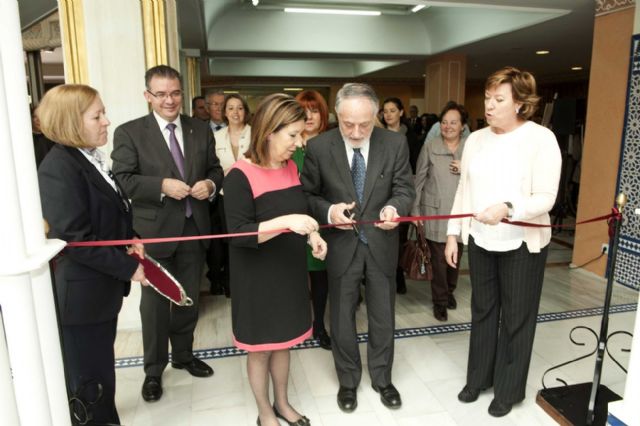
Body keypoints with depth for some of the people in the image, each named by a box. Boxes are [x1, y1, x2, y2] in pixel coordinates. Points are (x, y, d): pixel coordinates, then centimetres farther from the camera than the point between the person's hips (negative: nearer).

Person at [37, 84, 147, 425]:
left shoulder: (91, 159, 9)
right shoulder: (59, 169, -20)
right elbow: (75, 240, -25)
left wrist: (128, 241, 1)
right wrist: (129, 268, -19)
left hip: (101, 290, 9)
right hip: (80, 296, -9)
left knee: (101, 370, 24)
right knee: (88, 381, 10)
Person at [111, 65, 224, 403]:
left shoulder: (200, 130, 7)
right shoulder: (129, 133, -4)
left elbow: (215, 169, 11)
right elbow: (122, 181, -11)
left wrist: (210, 184, -11)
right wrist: (162, 185, -23)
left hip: (194, 229, 4)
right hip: (154, 231, -3)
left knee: (189, 299, 18)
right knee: (155, 304, 9)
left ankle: (183, 355, 40)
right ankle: (154, 370, 29)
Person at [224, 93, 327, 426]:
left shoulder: (291, 168, 2)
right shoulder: (240, 176, -19)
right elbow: (238, 235, -24)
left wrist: (311, 236, -5)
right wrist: (286, 223, -36)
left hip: (290, 270, 6)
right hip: (258, 278, -6)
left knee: (283, 342, 21)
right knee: (261, 348, 13)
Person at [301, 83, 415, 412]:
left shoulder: (395, 143, -8)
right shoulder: (318, 147, -11)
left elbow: (405, 188, -4)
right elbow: (307, 195, -4)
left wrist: (394, 207, -26)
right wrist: (328, 210, -24)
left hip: (381, 244, 1)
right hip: (341, 244, -1)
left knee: (383, 317, 16)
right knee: (342, 317, 14)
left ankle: (382, 378, 41)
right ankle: (348, 381, 38)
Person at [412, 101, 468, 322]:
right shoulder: (430, 146, -2)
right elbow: (419, 179, 0)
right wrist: (415, 210, -2)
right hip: (435, 212, -2)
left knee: (456, 254, 15)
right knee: (439, 257, -1)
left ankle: (449, 291, 40)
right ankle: (440, 301, 17)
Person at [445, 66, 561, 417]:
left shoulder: (541, 139, -11)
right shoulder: (475, 139, 4)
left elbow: (545, 199, -16)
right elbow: (463, 190, 7)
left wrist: (507, 208, -34)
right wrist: (452, 234, 6)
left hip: (523, 244, -4)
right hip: (480, 241, 4)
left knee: (516, 318, 9)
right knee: (482, 311, 16)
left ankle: (509, 390, 28)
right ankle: (478, 378, 35)